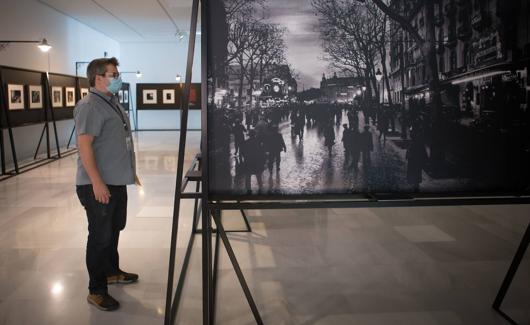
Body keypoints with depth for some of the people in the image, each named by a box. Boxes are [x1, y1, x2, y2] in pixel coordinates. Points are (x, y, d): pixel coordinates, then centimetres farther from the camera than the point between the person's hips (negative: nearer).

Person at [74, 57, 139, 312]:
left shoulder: (112, 103, 14)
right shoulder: (89, 106, -16)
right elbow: (84, 145, -23)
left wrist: (130, 172, 24)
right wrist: (97, 182, -27)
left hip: (117, 181, 10)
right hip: (98, 185, -9)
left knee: (113, 230, 21)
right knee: (100, 236, -2)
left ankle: (112, 272, 39)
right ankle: (96, 291, 10)